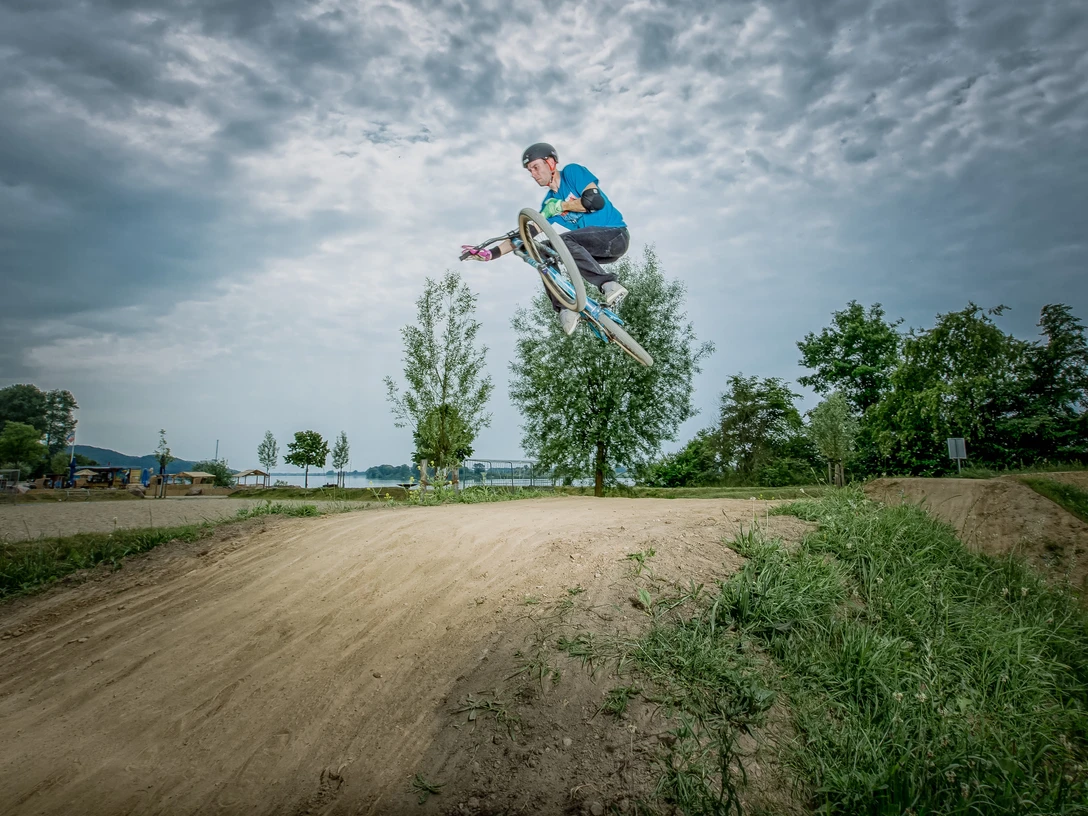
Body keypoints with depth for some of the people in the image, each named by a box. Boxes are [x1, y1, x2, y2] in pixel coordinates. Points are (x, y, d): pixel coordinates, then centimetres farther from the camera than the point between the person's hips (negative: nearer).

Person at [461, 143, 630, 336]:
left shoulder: (573, 172, -5)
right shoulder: (548, 203, 11)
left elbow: (596, 200, -19)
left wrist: (561, 206, -13)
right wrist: (491, 253, -2)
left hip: (616, 235, -7)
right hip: (592, 248, 7)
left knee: (564, 240, -31)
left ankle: (609, 284, -33)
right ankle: (565, 308, -17)